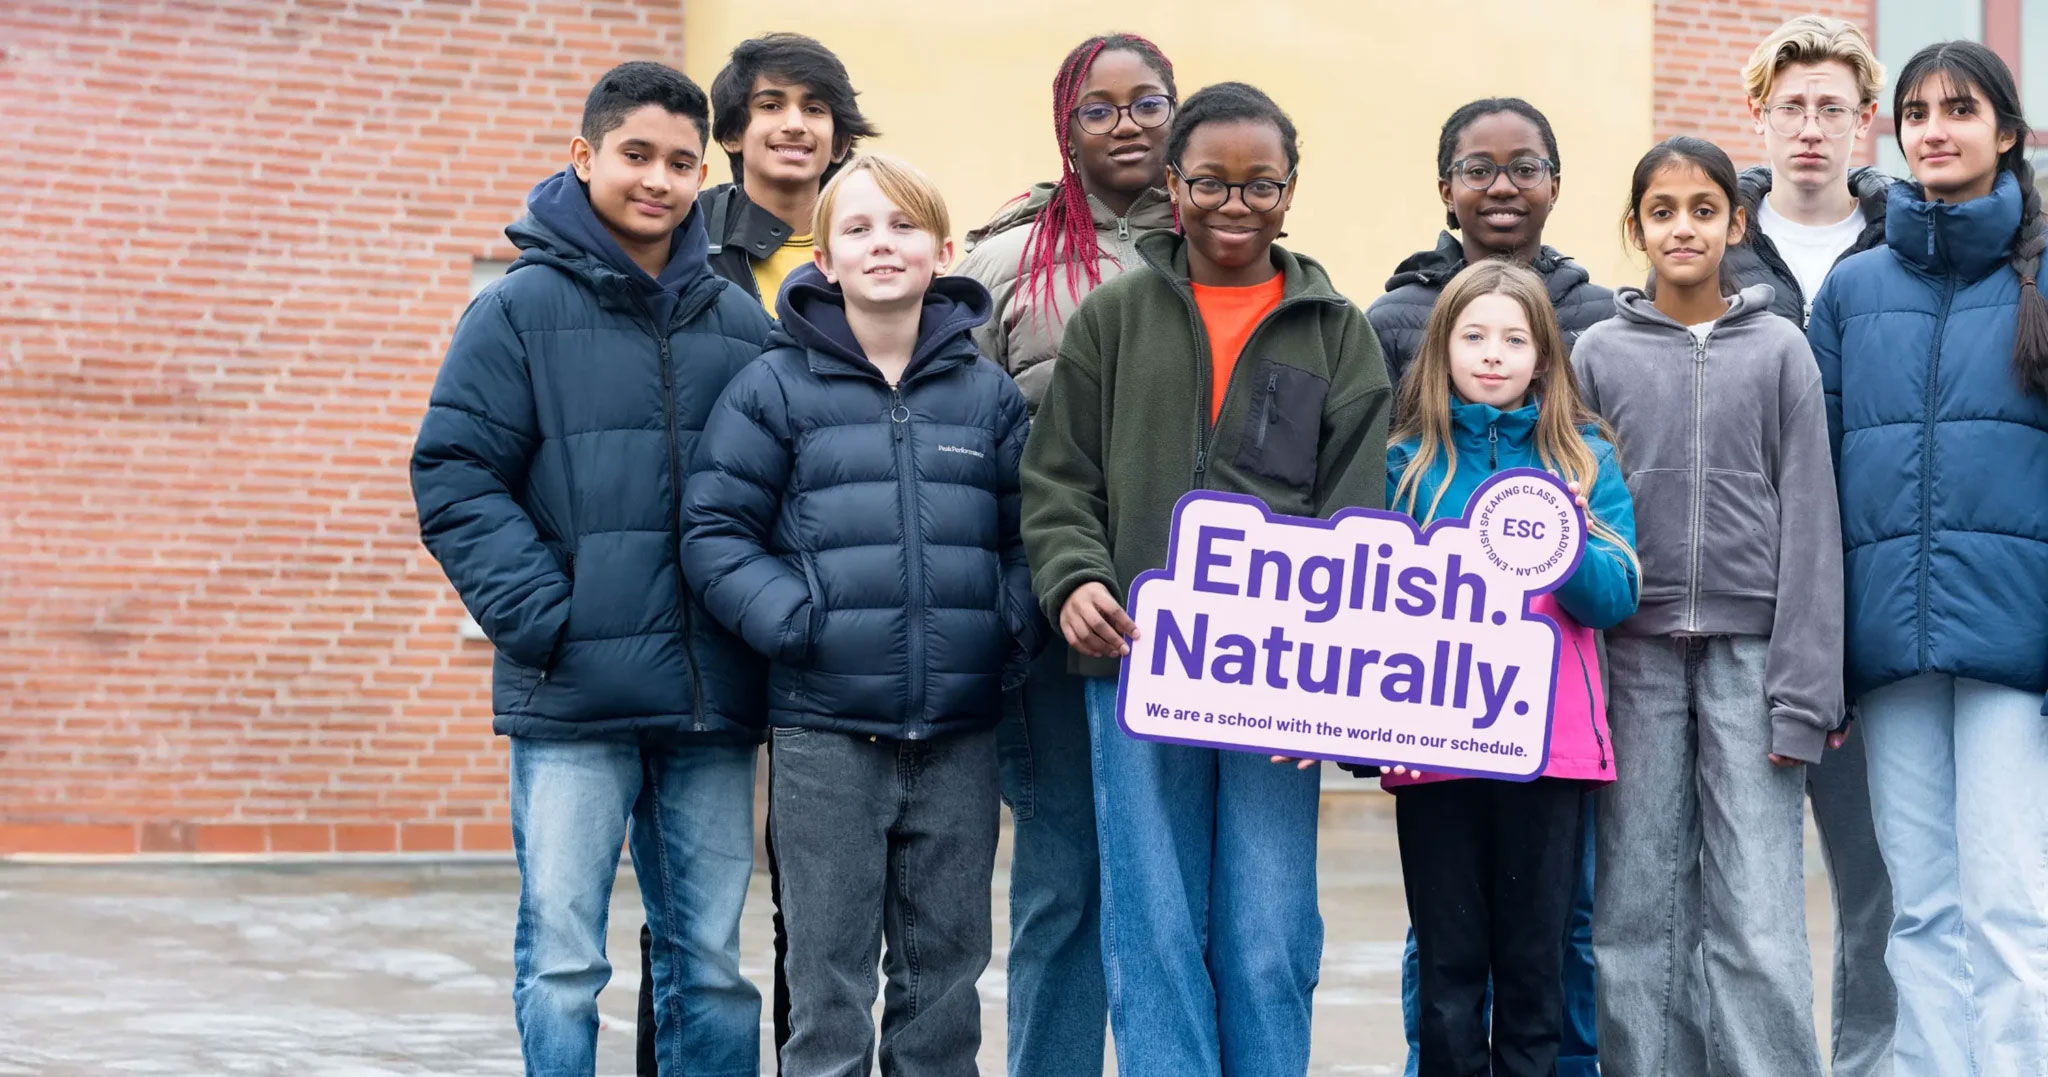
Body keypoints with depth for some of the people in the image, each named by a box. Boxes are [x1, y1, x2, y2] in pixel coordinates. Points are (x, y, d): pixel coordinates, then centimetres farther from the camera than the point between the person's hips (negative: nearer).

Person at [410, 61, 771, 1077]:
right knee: (563, 964, -1)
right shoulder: (519, 309, 1)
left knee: (710, 961, 10)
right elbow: (453, 477, -4)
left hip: (712, 698, 3)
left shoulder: (741, 324, 11)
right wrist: (541, 615, -13)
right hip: (572, 697, -3)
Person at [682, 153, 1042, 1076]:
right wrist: (795, 621, -14)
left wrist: (1016, 626, -7)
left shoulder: (990, 394, 7)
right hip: (825, 729, -2)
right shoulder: (774, 388, 0)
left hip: (960, 729, 3)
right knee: (828, 975, 3)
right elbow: (717, 531, -2)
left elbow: (1028, 532, 9)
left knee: (946, 967, 12)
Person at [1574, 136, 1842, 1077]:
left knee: (1760, 924, -4)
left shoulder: (1779, 352, 6)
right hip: (1635, 655, 1)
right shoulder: (1598, 354, 8)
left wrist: (1803, 690, -5)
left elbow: (1809, 524, 2)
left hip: (1747, 653, -1)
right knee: (1639, 917, 3)